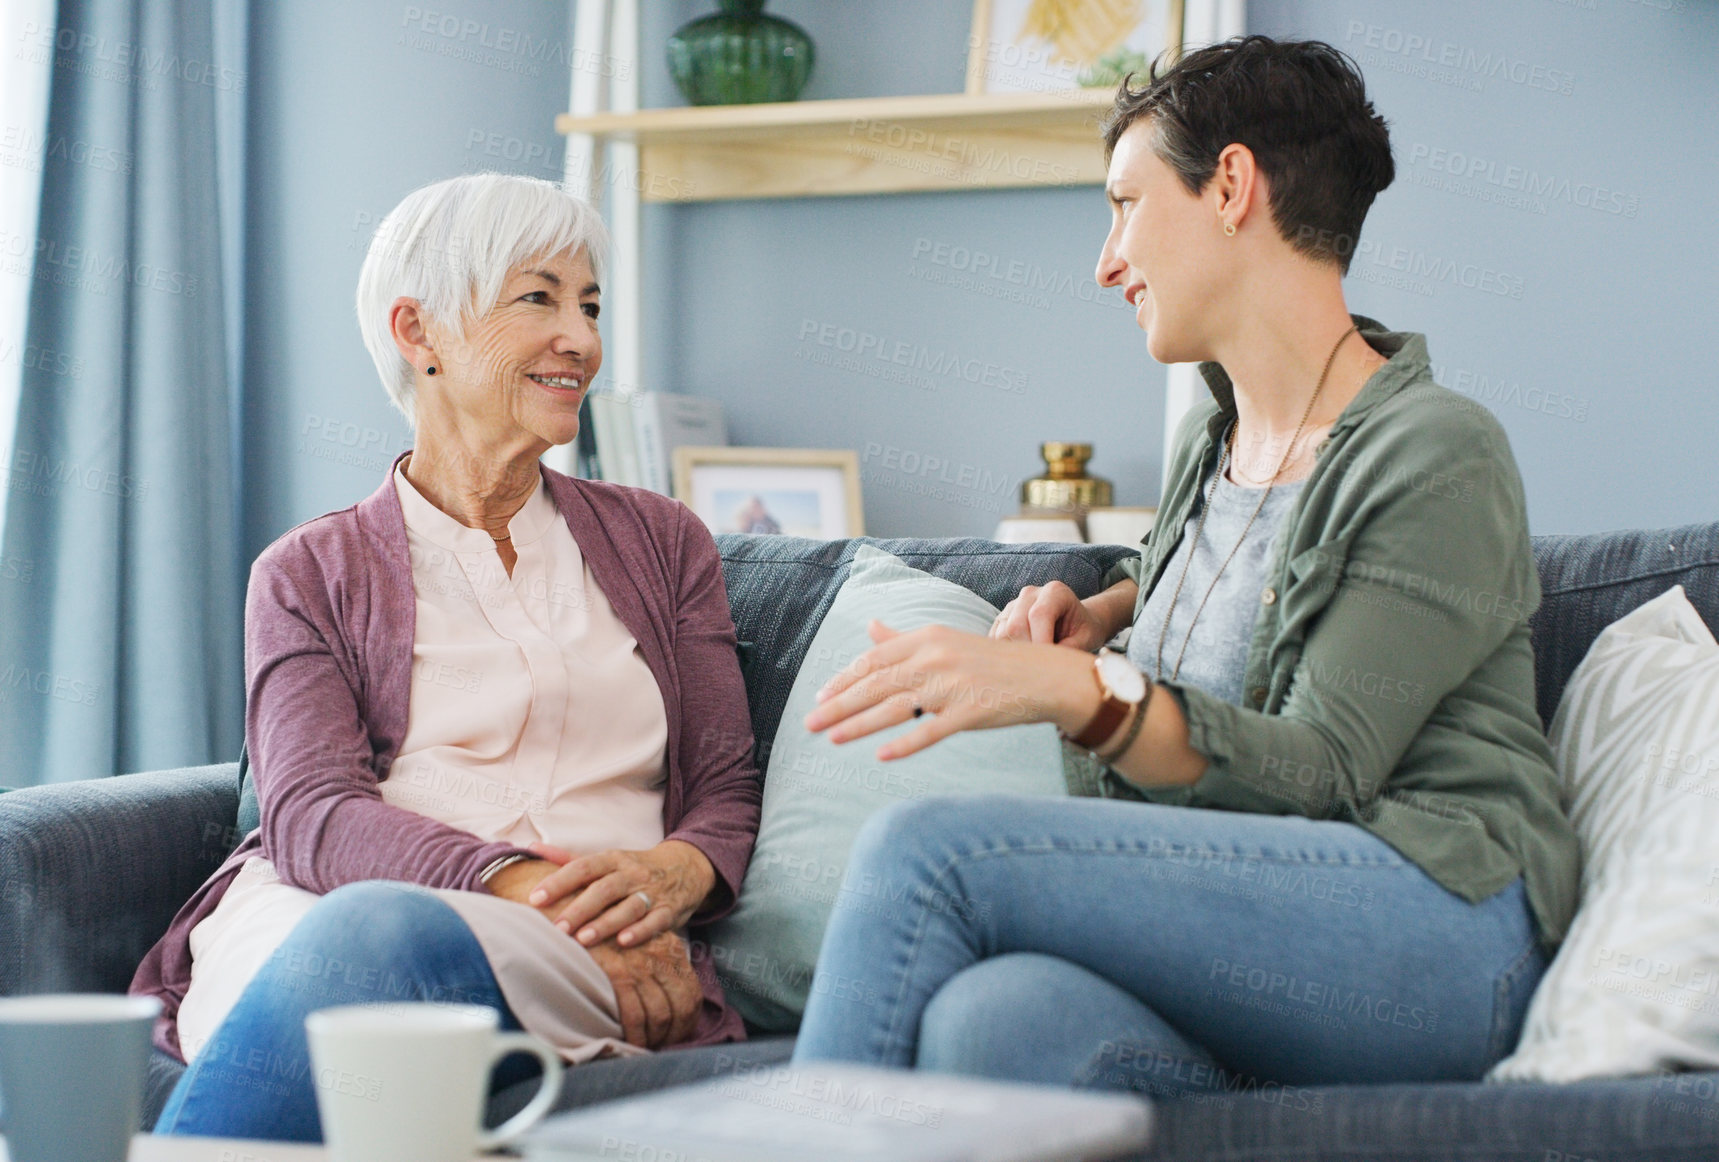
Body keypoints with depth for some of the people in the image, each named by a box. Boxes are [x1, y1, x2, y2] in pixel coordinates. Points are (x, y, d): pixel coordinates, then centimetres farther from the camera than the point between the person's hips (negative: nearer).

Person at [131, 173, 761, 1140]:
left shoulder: (661, 543, 24)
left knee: (370, 939, -36)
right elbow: (308, 812, -1)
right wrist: (521, 884, -19)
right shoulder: (310, 575, 16)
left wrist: (674, 872, -9)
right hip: (319, 912, 0)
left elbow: (728, 789, 17)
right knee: (355, 932, -40)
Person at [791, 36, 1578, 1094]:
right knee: (991, 1020, -33)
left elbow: (1322, 769, -12)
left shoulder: (1444, 454, -5)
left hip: (1437, 931, -6)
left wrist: (1081, 690, -27)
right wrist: (1103, 611, 22)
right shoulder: (1211, 441, 20)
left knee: (926, 850, -25)